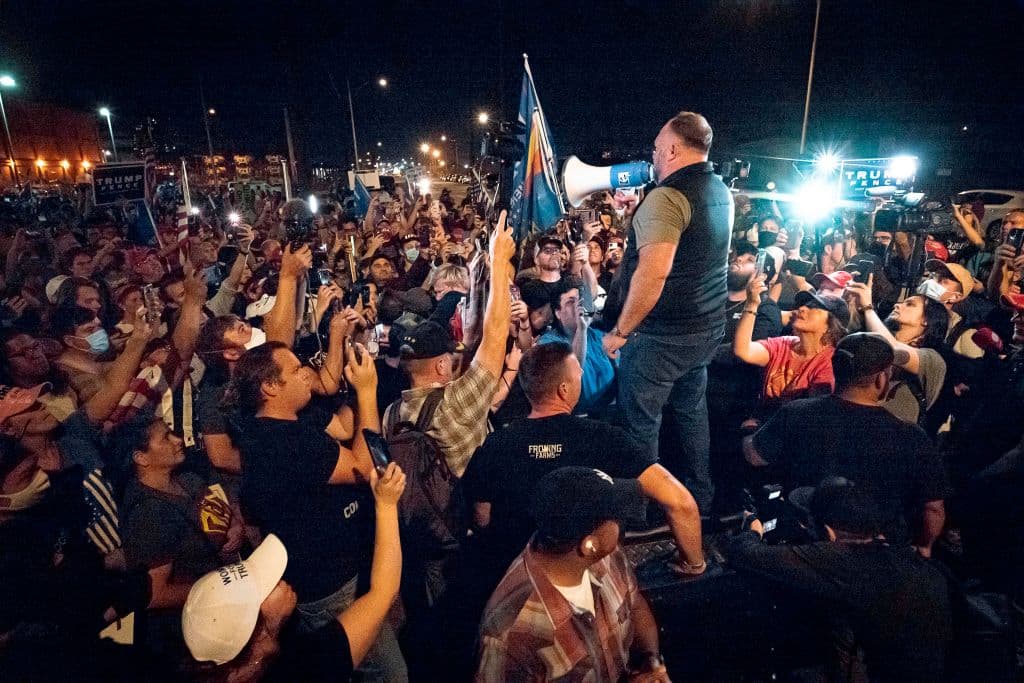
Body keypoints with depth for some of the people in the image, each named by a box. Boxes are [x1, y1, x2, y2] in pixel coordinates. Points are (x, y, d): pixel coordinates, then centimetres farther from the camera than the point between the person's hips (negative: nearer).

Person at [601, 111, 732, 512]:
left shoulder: (667, 197, -19)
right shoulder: (721, 192, 10)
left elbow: (653, 273, -29)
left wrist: (620, 331, -20)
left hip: (661, 336, -9)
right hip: (706, 328, 9)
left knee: (640, 426, 4)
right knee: (691, 412, 23)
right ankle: (700, 498, 36)